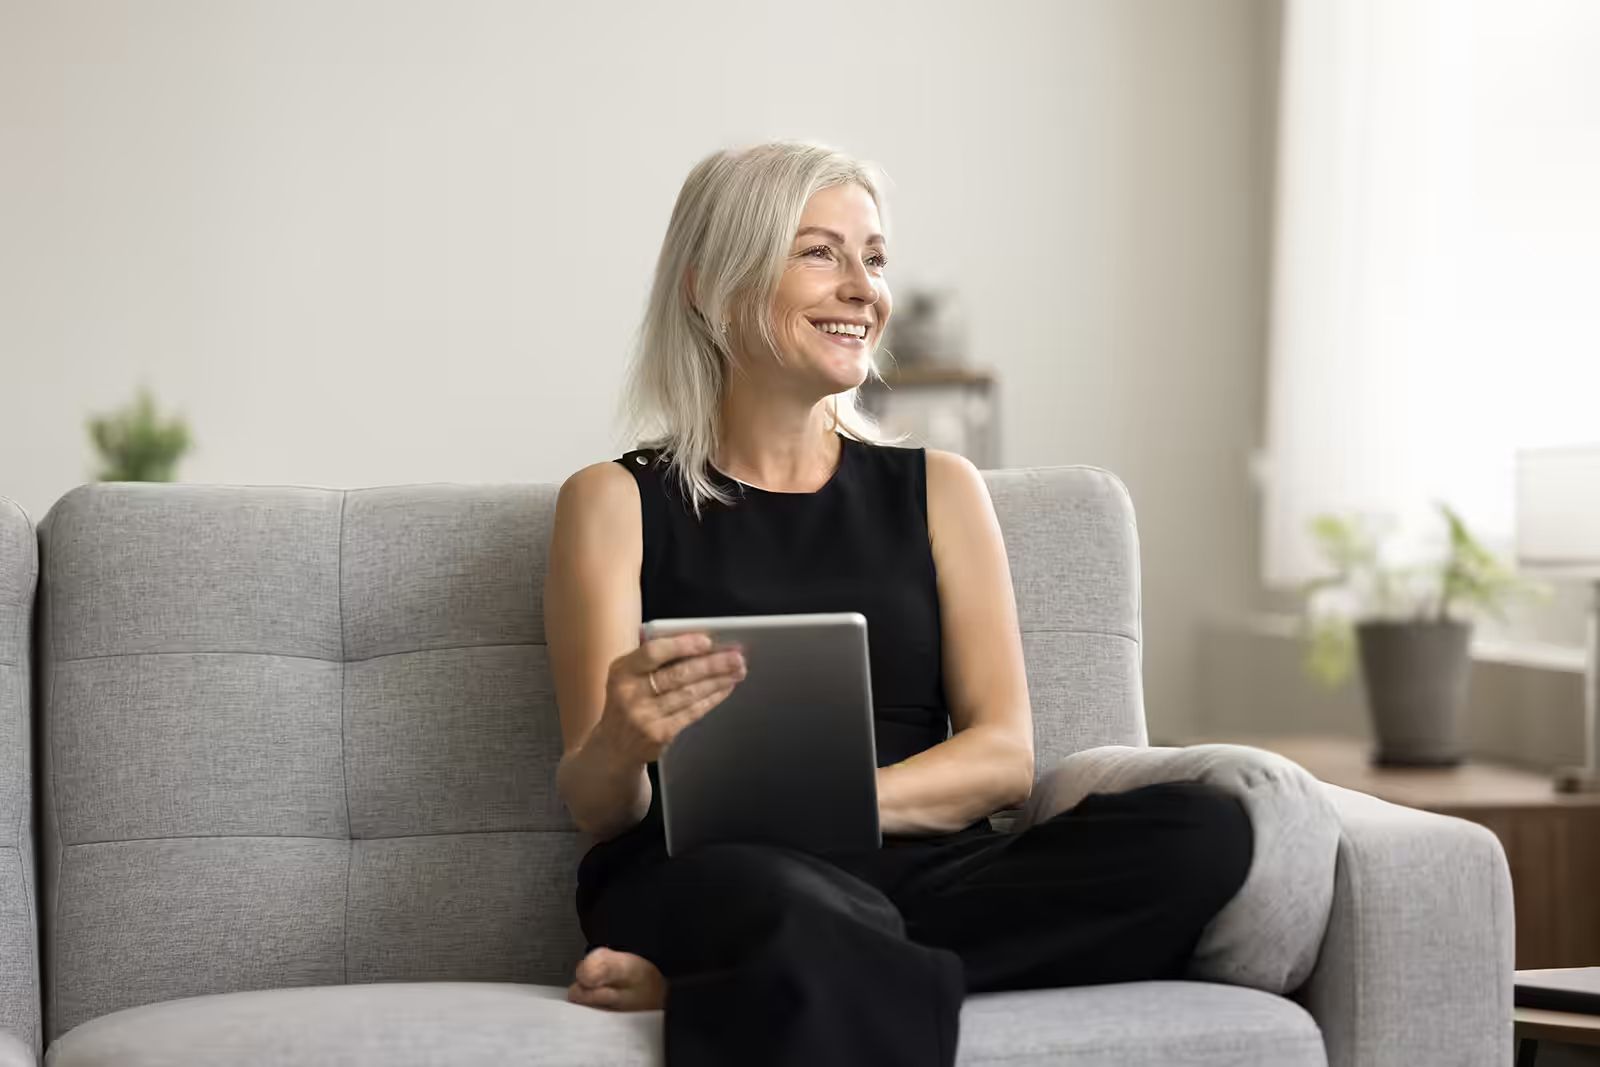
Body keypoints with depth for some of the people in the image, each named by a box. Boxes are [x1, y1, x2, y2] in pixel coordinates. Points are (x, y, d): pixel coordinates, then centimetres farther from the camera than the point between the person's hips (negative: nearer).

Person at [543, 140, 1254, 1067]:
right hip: (704, 878, -6)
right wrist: (622, 744, -22)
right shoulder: (617, 501, 11)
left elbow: (1004, 757, 6)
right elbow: (598, 806, 4)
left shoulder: (938, 489, 18)